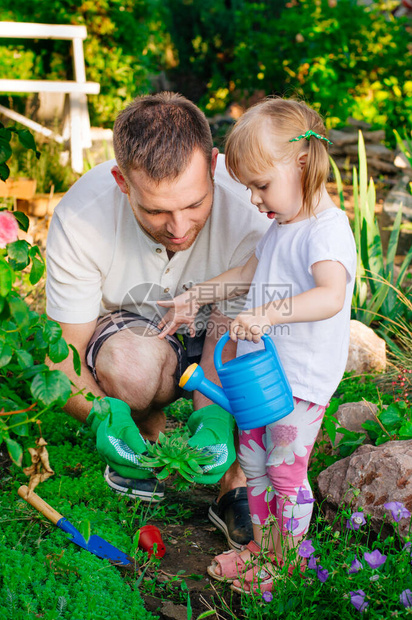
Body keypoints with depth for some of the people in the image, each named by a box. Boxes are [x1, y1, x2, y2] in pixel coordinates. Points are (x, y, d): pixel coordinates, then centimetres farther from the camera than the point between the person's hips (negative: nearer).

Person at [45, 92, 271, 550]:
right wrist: (102, 415, -41)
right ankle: (150, 431, 0)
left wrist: (219, 420, -44)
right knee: (133, 361, -36)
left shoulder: (245, 208, -31)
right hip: (129, 328, 0)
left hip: (213, 339, 1)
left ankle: (233, 482, -17)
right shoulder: (79, 219, -30)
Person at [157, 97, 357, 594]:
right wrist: (193, 298, 20)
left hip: (302, 378, -9)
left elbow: (331, 296, -36)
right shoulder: (282, 226, 9)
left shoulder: (327, 229, -20)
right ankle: (260, 548, 33)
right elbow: (249, 273, 23)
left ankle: (287, 568, 19)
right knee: (252, 461, 16)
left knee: (285, 471, 1)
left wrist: (266, 313, -44)